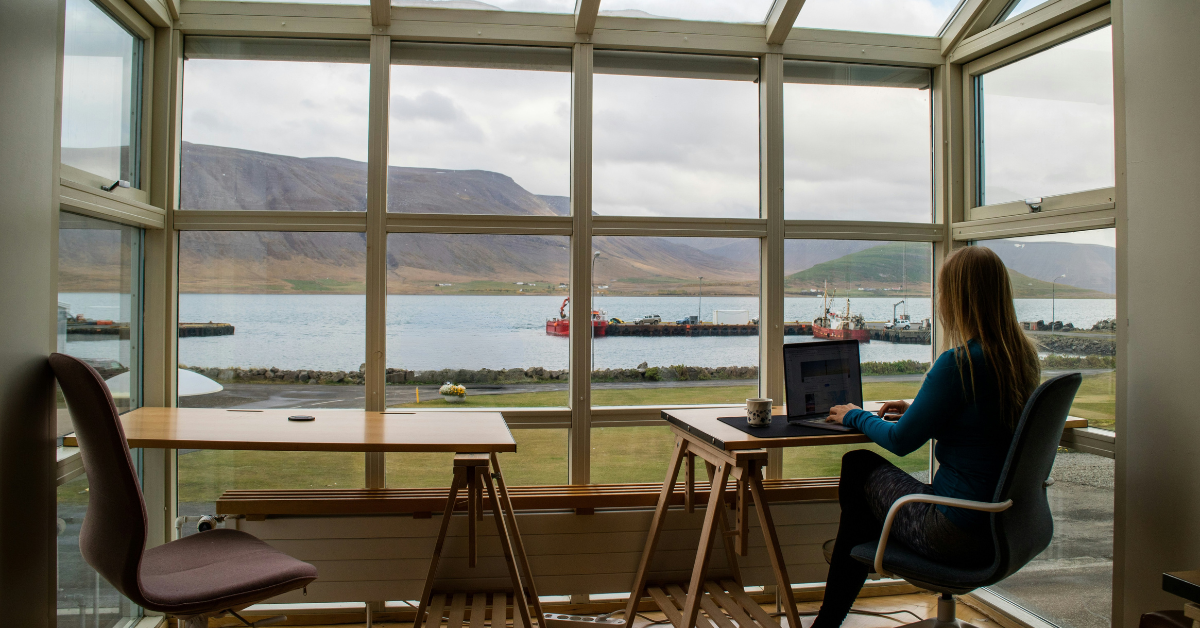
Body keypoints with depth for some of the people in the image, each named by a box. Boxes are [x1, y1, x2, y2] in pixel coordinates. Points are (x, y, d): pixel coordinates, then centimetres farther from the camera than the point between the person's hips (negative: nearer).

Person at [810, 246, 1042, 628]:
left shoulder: (960, 364, -23)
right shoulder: (1024, 358, 2)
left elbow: (900, 441, -14)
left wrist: (856, 416, 3)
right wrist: (915, 410, 22)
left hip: (959, 536, -8)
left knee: (860, 466, 12)